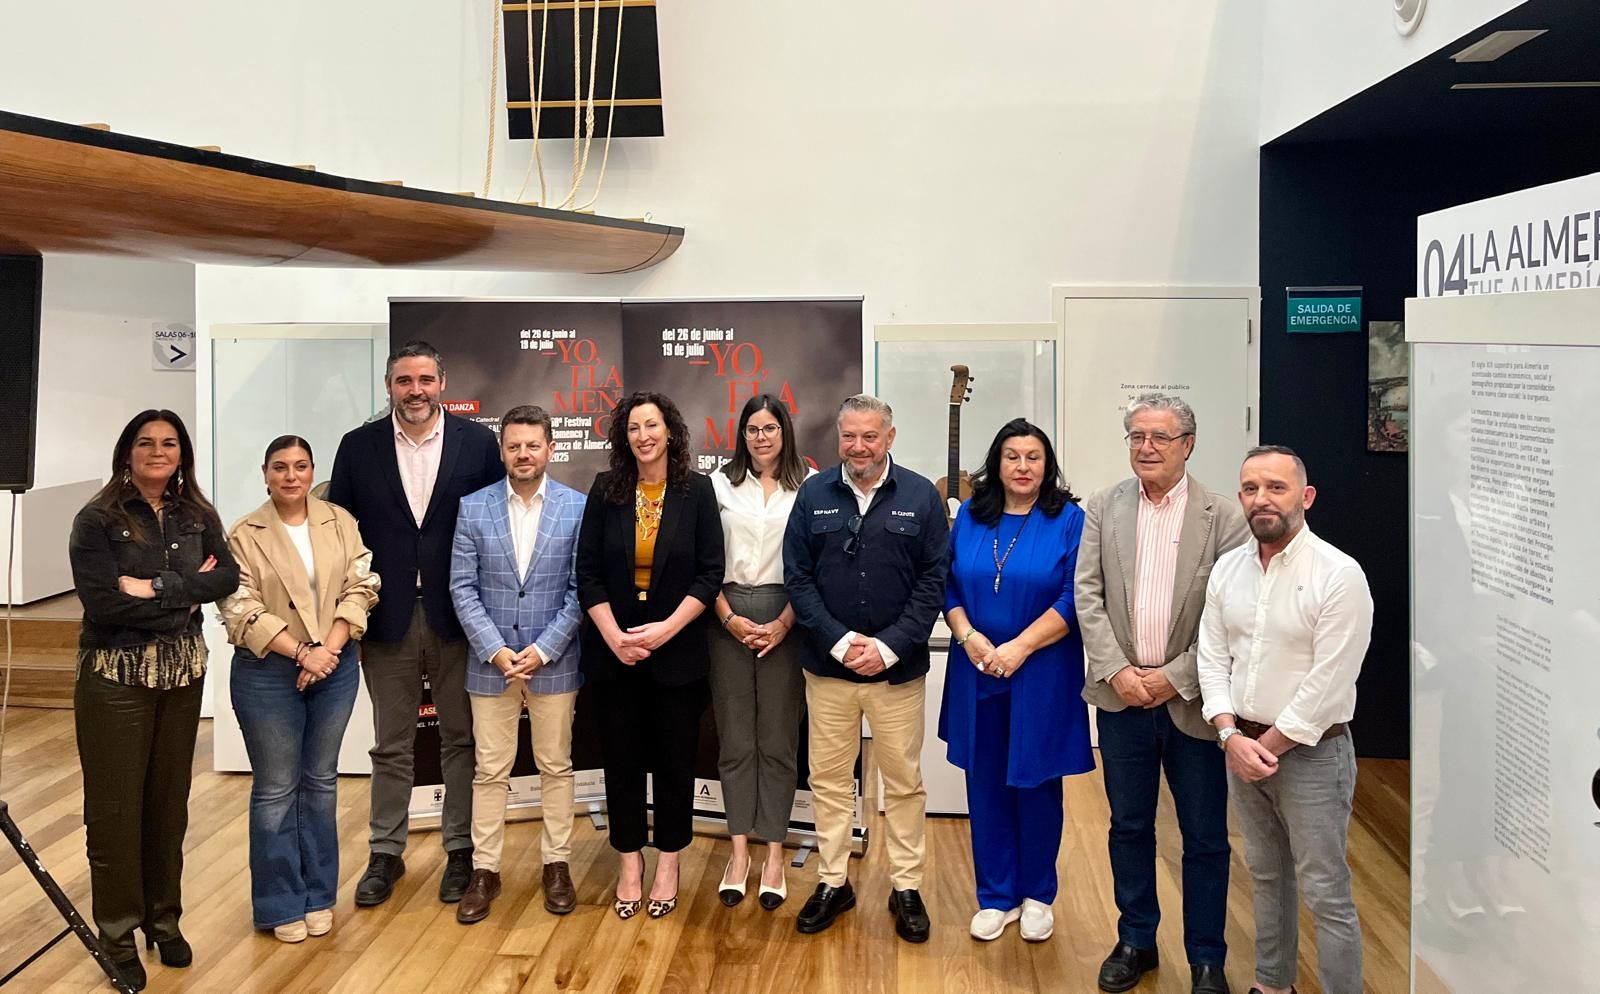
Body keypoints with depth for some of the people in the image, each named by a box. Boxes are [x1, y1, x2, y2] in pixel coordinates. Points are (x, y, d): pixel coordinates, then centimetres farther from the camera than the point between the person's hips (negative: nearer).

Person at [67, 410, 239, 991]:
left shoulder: (197, 516, 7)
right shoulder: (97, 520, -8)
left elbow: (228, 577, -4)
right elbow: (102, 601, -17)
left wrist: (158, 587, -16)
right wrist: (187, 598, -12)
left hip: (183, 671, 4)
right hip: (115, 675, -4)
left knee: (169, 800, 11)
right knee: (116, 806, 4)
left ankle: (164, 920, 26)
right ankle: (118, 935, 17)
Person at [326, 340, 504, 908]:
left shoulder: (478, 444, -2)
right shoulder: (359, 447, 2)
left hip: (457, 617, -1)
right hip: (387, 620, 1)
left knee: (461, 739, 10)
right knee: (391, 746, 12)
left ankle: (460, 850, 23)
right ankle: (385, 853, 25)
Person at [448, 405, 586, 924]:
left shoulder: (578, 508, -3)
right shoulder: (473, 508, 0)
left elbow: (581, 589, -5)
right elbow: (463, 588, -1)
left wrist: (543, 649, -12)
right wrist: (495, 649, -11)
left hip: (554, 661, 0)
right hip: (491, 661, 1)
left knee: (556, 767, 10)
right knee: (490, 771, 8)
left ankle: (557, 865, 23)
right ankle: (485, 870, 18)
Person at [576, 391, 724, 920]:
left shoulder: (696, 491, -3)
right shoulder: (606, 490, 0)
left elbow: (710, 573, -6)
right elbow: (588, 572, -1)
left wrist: (666, 629, -15)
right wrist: (614, 636, -12)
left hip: (677, 651, -1)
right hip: (614, 650, 1)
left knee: (675, 758, 8)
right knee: (622, 757, 9)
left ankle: (668, 865, 23)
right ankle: (629, 864, 23)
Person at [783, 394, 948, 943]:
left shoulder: (921, 496, -3)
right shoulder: (813, 494, 1)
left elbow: (933, 581, -4)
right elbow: (797, 577, -1)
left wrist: (889, 647, -13)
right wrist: (840, 642, -12)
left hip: (898, 667, -1)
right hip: (828, 666, 1)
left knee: (904, 782, 8)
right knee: (829, 779, 10)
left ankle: (907, 887, 22)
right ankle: (833, 882, 24)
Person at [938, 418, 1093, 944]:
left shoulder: (1069, 520, -5)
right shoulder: (969, 516, 6)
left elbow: (1074, 600, -10)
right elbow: (949, 586, 7)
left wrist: (1019, 647, -16)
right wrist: (968, 636, -10)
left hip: (1042, 677, -3)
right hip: (976, 674, 3)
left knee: (1035, 783, 7)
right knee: (985, 784, 9)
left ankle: (1038, 895, 26)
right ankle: (996, 896, 24)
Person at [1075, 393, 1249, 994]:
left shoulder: (1223, 517, -5)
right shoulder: (1103, 508, 3)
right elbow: (1087, 596, -1)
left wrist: (1175, 679, -13)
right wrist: (1117, 671, -11)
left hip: (1190, 700, -2)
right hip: (1121, 695, 2)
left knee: (1205, 837, 8)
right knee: (1129, 827, 14)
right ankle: (1135, 942, 30)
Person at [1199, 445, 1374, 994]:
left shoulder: (1339, 575, -16)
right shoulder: (1228, 568, 3)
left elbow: (1329, 684, -18)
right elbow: (1212, 657, 4)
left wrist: (1269, 745, -13)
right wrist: (1232, 736, -8)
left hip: (1310, 751, -6)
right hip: (1242, 744, 6)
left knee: (1325, 894, 0)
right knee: (1266, 875, 20)